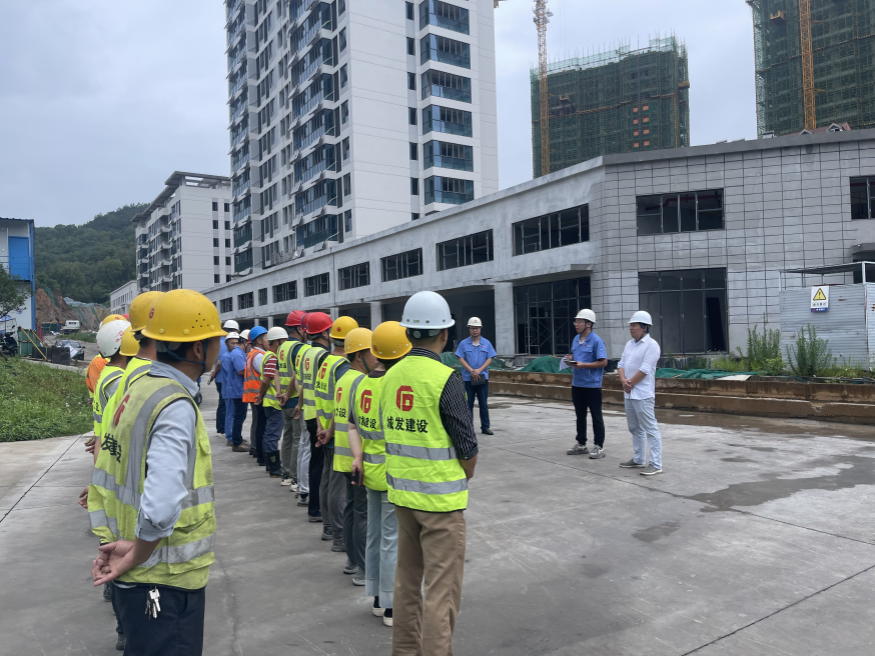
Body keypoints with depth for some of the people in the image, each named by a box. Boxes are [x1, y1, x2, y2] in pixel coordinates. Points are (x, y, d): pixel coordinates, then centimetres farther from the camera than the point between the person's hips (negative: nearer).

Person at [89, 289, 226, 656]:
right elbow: (160, 508, -34)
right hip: (166, 583, -9)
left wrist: (113, 545, 12)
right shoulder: (176, 406, -23)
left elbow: (103, 482, 12)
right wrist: (135, 557, -17)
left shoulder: (138, 388, 4)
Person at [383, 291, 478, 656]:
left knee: (408, 577, 21)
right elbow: (467, 446, -13)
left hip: (401, 492, 7)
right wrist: (464, 480, 6)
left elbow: (389, 434, 9)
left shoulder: (391, 376, 1)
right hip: (441, 498, -7)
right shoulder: (445, 379, -18)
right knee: (442, 588, 4)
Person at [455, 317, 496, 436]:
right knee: (468, 404, 4)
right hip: (467, 378, -1)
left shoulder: (486, 343, 5)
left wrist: (479, 370, -12)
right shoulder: (463, 343, 3)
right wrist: (471, 371, -14)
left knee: (483, 404, 5)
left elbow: (489, 359, 1)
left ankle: (485, 427, 12)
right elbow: (461, 359, -2)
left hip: (483, 377, 1)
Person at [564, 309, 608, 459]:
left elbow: (603, 362, -16)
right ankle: (581, 444, 25)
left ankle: (599, 446, 10)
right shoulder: (576, 339, 10)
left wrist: (583, 365, -22)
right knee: (580, 415, 15)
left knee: (596, 417, 2)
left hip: (592, 385, -7)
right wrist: (570, 359, -1)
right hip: (577, 384, 7)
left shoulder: (596, 341, -12)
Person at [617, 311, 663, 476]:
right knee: (635, 428, 16)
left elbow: (644, 369, -18)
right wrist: (623, 380, -6)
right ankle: (639, 459, 27)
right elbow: (622, 364, 12)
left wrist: (630, 383, -10)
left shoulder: (651, 345, -11)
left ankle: (656, 465, -3)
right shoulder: (629, 344, 15)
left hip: (643, 394, -9)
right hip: (629, 394, 9)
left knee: (650, 429, -6)